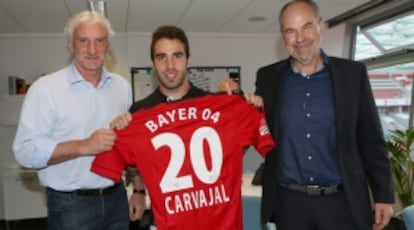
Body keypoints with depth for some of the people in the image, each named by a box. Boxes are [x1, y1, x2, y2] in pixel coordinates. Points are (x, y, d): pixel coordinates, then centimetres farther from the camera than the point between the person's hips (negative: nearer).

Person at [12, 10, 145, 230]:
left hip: (116, 199, 5)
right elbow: (25, 150, -16)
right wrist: (83, 146, -24)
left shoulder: (122, 86, 6)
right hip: (70, 206, -4)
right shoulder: (45, 88, -9)